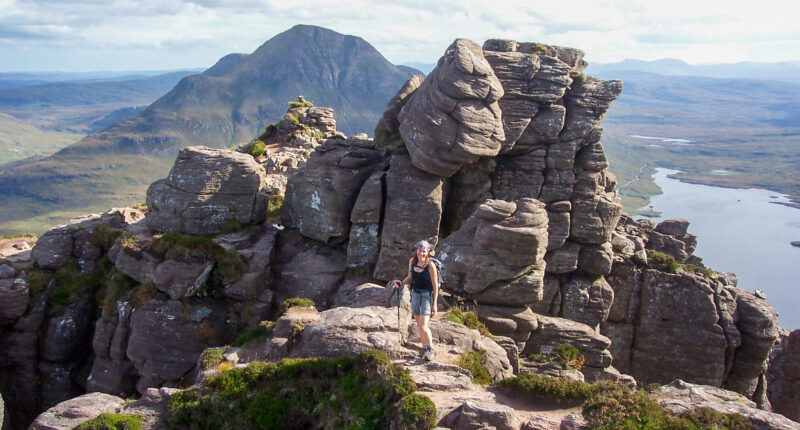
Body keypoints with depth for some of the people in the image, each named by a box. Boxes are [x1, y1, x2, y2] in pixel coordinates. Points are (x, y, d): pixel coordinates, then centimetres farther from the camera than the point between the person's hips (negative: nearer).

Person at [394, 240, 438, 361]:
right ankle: (424, 347, 28)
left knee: (423, 326, -15)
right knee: (419, 325, 12)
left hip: (427, 296, -6)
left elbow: (435, 285, -11)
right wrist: (401, 283, -3)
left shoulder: (431, 265, -14)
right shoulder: (412, 261, 2)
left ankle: (430, 348, 3)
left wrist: (434, 304, -11)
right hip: (415, 295, 6)